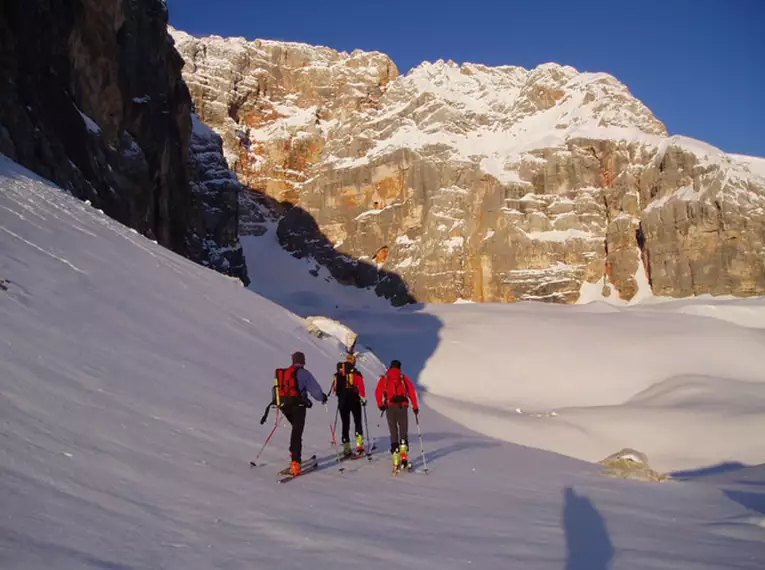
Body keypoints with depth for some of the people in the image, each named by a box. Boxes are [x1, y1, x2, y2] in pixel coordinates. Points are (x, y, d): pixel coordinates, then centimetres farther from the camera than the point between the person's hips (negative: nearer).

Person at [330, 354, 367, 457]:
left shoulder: (338, 374, 7)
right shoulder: (356, 373, -3)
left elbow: (335, 388, 12)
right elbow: (361, 387, -12)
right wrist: (363, 398, -6)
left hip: (342, 401, 3)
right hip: (354, 400, -3)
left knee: (345, 424, 7)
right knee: (357, 422, 8)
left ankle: (346, 448, 3)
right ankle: (359, 444, -5)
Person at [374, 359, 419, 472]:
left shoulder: (384, 378, 11)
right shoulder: (404, 378, 11)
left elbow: (378, 392, -4)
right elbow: (412, 391, 3)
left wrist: (380, 404, -2)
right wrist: (415, 406, 6)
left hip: (390, 406, 0)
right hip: (402, 406, 0)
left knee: (393, 432, 7)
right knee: (404, 431, 8)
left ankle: (396, 460, 0)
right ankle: (404, 455, -10)